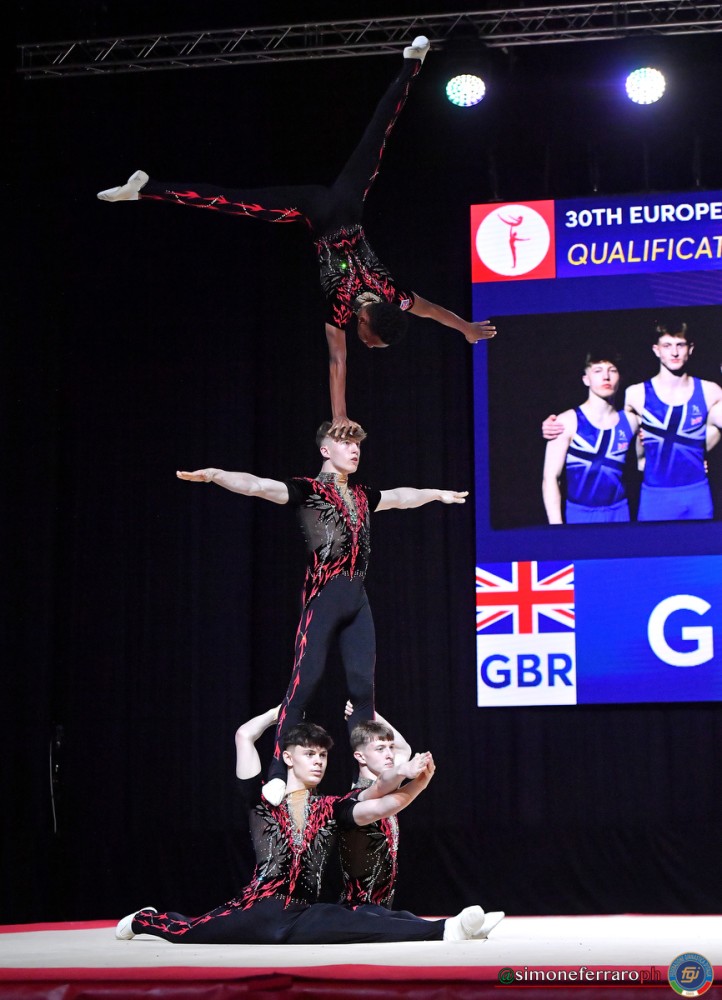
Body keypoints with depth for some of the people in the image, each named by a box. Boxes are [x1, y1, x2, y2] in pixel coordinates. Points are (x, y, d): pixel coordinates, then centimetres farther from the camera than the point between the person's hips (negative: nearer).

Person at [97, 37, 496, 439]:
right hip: (319, 213, -4)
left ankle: (412, 63, 32)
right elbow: (338, 361, -23)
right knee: (235, 203, -9)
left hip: (348, 203, 5)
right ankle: (147, 189, -14)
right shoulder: (342, 306, -21)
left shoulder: (390, 297, -9)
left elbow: (432, 309, 7)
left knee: (375, 139, 19)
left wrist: (468, 328, 21)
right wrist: (340, 416, -22)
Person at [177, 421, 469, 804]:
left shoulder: (361, 495, 20)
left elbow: (401, 497, 39)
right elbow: (257, 485, -15)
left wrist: (437, 493, 53)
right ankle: (277, 773, -13)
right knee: (304, 680, -13)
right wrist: (215, 475, -31)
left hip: (357, 599, 7)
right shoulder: (307, 490, -1)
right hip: (322, 596, -6)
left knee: (363, 685, 2)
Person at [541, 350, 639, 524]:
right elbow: (550, 478, -9)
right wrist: (556, 523, -14)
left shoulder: (630, 421, 3)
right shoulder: (568, 422, -7)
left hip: (619, 513, 3)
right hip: (579, 514, -3)